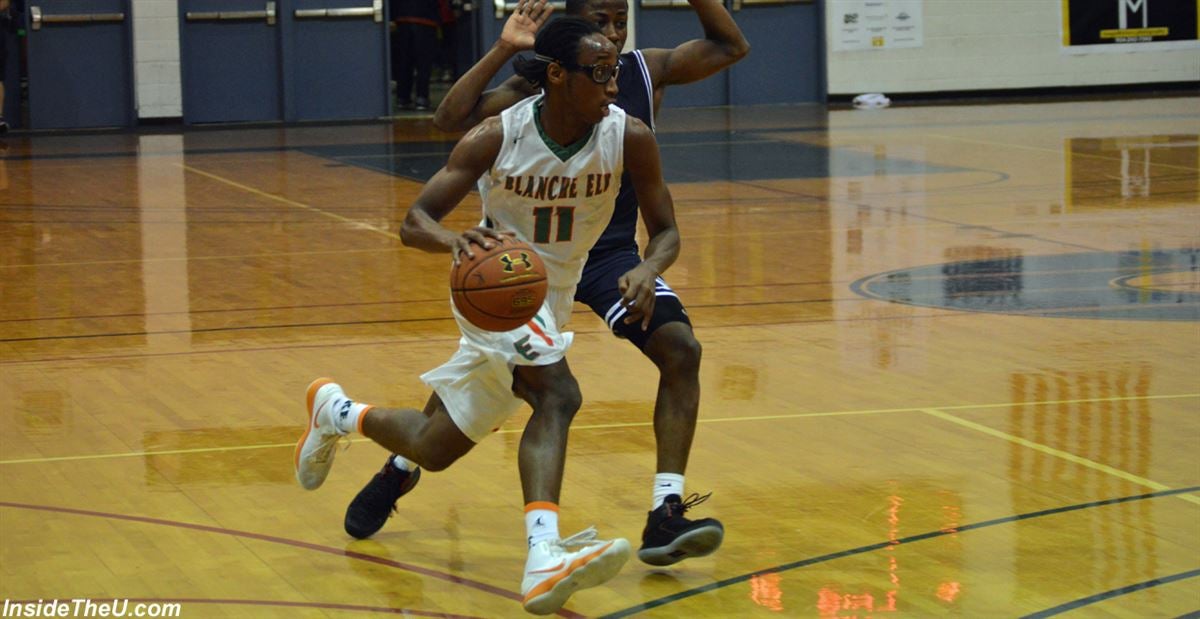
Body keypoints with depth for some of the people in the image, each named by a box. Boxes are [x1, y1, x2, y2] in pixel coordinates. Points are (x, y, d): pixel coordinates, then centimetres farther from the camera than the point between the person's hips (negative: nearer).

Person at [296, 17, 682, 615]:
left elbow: (665, 231, -8)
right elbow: (414, 222, -19)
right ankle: (544, 559, -38)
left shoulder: (629, 137, -17)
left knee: (434, 448, 7)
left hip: (552, 295, 5)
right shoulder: (497, 137, -22)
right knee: (557, 395, -33)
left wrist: (649, 267, -32)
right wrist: (455, 241, -43)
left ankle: (336, 412, 34)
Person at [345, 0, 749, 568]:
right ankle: (399, 470, 33)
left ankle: (665, 516, -21)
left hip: (613, 253, 2)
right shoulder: (539, 87, -13)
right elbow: (449, 119, -24)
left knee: (681, 350, -20)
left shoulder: (646, 72, -4)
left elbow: (731, 47, -1)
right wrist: (503, 50, -32)